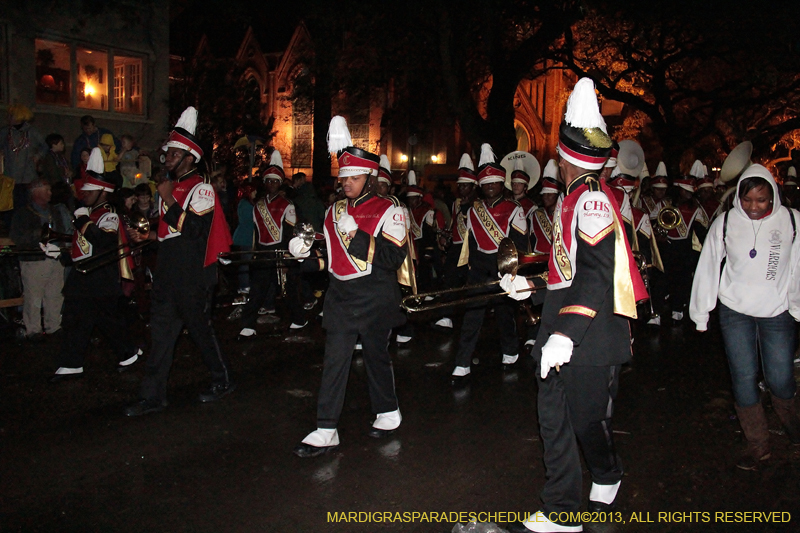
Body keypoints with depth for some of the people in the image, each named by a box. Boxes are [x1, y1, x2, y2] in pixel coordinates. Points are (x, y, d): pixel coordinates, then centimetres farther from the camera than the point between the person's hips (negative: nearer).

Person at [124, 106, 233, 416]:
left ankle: (224, 381, 23)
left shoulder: (201, 189, -11)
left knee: (200, 327, 3)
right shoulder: (169, 187, 17)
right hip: (168, 272, 8)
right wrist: (146, 236, 9)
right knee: (161, 331, 7)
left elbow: (192, 230, -22)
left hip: (192, 275, -8)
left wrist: (168, 199, -19)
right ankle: (153, 396, 13)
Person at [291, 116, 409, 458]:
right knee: (334, 361, 1)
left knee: (376, 356, 10)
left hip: (375, 300, -5)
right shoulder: (335, 210, 12)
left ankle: (388, 413, 33)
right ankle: (326, 431, 6)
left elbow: (393, 258, -19)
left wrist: (355, 234, -24)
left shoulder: (388, 211, -7)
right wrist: (307, 253, -1)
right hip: (340, 298, 5)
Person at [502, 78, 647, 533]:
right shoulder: (574, 200, 14)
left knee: (588, 418, 6)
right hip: (561, 332, 9)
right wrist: (530, 287, 29)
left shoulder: (592, 199, -15)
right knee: (554, 418, 10)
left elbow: (596, 273, -26)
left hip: (590, 336, -9)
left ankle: (607, 478, 37)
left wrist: (566, 332, -32)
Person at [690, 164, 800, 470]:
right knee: (744, 377, 0)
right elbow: (708, 267, 1)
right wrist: (700, 313, 4)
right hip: (735, 311, 0)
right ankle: (757, 445, 16)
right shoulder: (725, 223, -4)